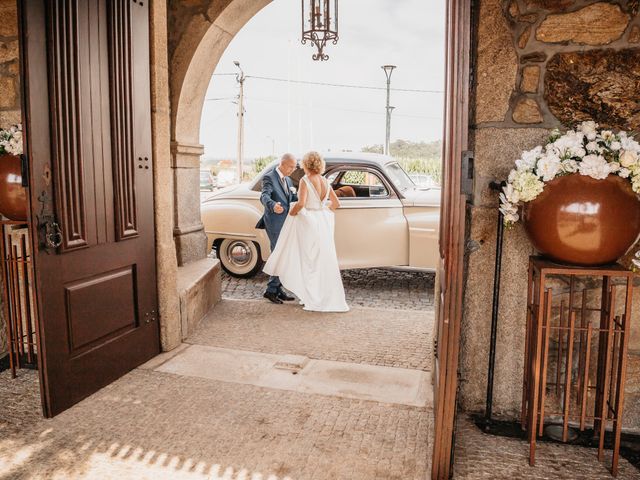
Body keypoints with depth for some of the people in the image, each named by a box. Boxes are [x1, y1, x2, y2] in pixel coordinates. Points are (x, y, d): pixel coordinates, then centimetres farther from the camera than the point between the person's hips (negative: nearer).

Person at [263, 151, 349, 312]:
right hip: (323, 225, 6)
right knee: (325, 262, 13)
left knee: (309, 262, 5)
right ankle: (331, 299, 20)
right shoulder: (325, 181, 7)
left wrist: (291, 213, -5)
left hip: (308, 224, -6)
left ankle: (314, 300, 10)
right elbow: (336, 203, 12)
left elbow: (301, 204, -23)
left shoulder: (305, 180, -13)